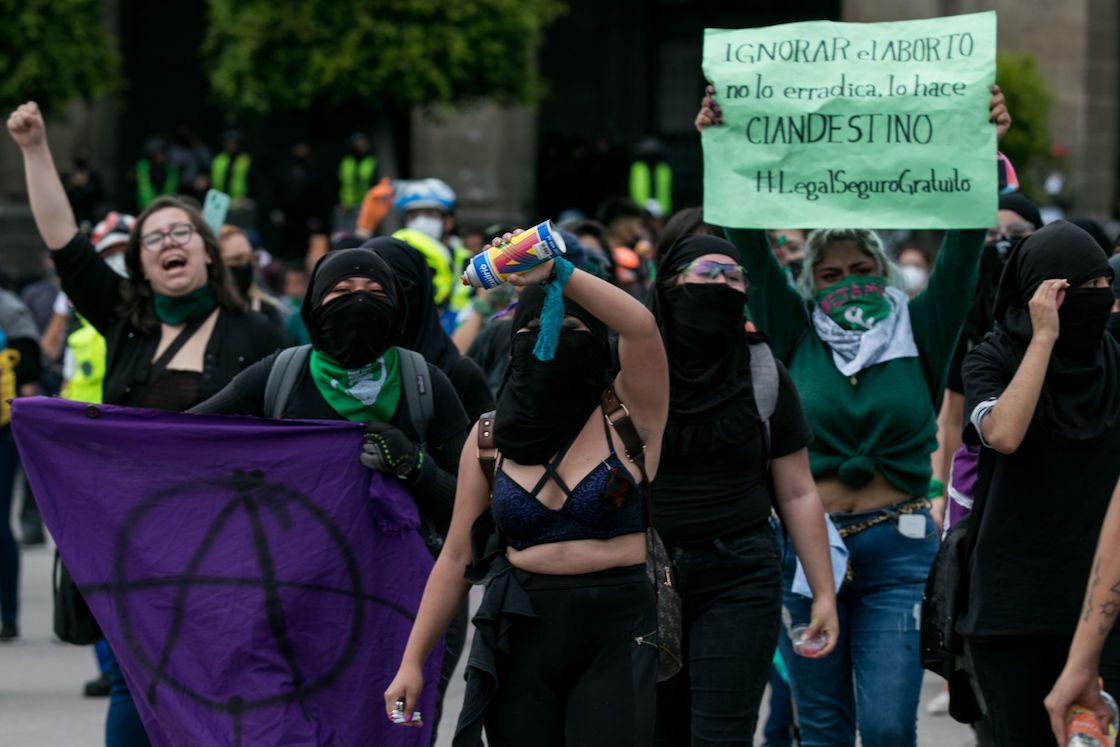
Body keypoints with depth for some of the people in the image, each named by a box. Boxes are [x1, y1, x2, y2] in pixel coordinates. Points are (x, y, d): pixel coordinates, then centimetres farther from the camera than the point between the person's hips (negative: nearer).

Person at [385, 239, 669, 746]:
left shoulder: (628, 415, 0)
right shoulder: (490, 437, 9)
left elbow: (641, 326, -20)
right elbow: (456, 558, 11)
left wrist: (557, 272, -25)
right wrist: (412, 661, 7)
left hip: (615, 633, -3)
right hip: (520, 634, 3)